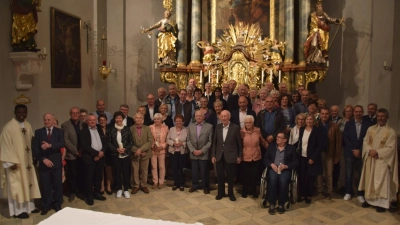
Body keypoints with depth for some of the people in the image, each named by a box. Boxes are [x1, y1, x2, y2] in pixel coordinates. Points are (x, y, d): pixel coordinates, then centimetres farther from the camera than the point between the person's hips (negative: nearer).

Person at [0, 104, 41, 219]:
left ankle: (29, 206, 26)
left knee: (28, 183, 14)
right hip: (15, 162, -6)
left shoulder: (28, 126, 4)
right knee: (17, 186, 3)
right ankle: (18, 210, 16)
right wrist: (11, 162, -18)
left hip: (27, 161, 7)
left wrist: (33, 157, 8)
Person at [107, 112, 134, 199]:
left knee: (126, 172, 3)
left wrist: (125, 149, -12)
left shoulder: (127, 129, -1)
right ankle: (119, 189, 24)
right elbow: (108, 142, 0)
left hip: (126, 154, 0)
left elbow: (131, 141, 1)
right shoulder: (111, 129, -1)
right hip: (115, 155, 0)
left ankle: (126, 190, 17)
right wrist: (116, 149, -12)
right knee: (117, 172, 8)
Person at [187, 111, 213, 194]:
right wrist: (193, 150, -7)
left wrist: (202, 151, -12)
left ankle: (205, 186, 22)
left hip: (204, 154, -3)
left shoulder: (209, 126, -3)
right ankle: (195, 185, 27)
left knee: (204, 171, 5)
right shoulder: (191, 126, 7)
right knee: (194, 171, 11)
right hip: (193, 153, 3)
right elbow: (188, 140, 5)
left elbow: (210, 141, -6)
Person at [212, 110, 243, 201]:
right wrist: (213, 155, 3)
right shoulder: (217, 127, 2)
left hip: (230, 156, -3)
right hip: (219, 156, 3)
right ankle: (220, 192, 29)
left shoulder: (235, 127, -9)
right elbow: (214, 142, 6)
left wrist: (239, 156, -1)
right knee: (220, 176, 12)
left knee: (230, 176, 10)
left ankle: (231, 193, 28)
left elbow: (239, 143, -4)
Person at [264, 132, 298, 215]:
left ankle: (281, 204, -16)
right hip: (273, 169, 1)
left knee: (283, 181, -33)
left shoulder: (291, 148, 8)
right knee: (273, 179, -32)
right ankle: (272, 204, -22)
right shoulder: (271, 146, 14)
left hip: (285, 170, -1)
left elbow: (295, 162, 4)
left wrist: (286, 166, -14)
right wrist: (271, 164, -10)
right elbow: (265, 159, 10)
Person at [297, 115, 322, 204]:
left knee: (310, 177, 7)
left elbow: (319, 145, -10)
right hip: (302, 157, 4)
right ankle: (302, 194, 18)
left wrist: (313, 158, -15)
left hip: (311, 158, -3)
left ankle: (308, 196, 19)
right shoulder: (302, 129, 5)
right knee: (301, 176, 6)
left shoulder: (316, 131, -8)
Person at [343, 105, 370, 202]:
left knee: (361, 174, 3)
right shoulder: (348, 124, 5)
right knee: (349, 174, 5)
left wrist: (360, 150, -8)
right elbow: (345, 138, -1)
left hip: (362, 153, 0)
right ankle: (348, 192, 18)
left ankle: (360, 194, 17)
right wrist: (353, 150, -9)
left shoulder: (367, 124, 3)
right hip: (349, 153, 0)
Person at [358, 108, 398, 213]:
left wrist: (377, 152, -18)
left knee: (382, 181, -1)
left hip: (382, 160, -4)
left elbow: (390, 148, -11)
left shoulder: (391, 132, -6)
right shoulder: (370, 129, 7)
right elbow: (365, 142, 5)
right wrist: (370, 151, -12)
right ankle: (369, 199, 23)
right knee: (369, 180, 11)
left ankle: (382, 203, 9)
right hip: (370, 159, 4)